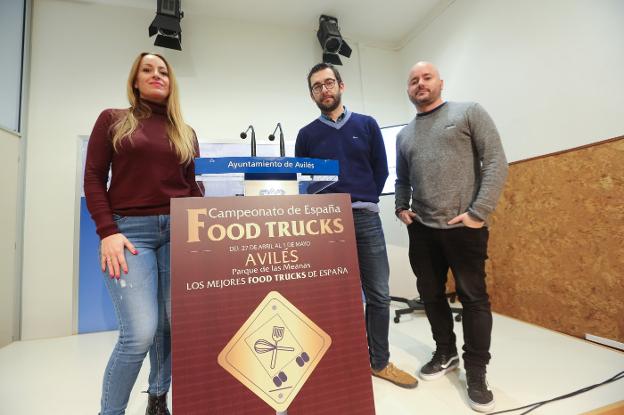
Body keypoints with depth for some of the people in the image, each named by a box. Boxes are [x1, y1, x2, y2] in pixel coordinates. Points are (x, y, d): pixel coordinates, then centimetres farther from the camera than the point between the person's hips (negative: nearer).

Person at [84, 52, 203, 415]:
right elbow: (93, 179, 3)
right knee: (140, 332, -12)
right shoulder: (112, 120, 10)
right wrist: (108, 232, -9)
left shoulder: (186, 133, 16)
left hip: (178, 232, 3)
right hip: (130, 230, -3)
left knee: (176, 324, 4)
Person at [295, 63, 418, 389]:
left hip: (366, 218, 1)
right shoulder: (307, 135, 9)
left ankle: (380, 362, 27)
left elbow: (381, 170, 10)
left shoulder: (367, 125, 10)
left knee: (378, 295, 7)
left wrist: (363, 202, 2)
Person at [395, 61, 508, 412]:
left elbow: (496, 162, -6)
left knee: (474, 298, 3)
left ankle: (476, 372, 21)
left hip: (464, 227, -4)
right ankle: (446, 354, 33)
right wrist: (401, 208, 5)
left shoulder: (469, 112, 3)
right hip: (422, 229, 5)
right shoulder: (404, 134, 17)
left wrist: (479, 212, -15)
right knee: (431, 294, 13)